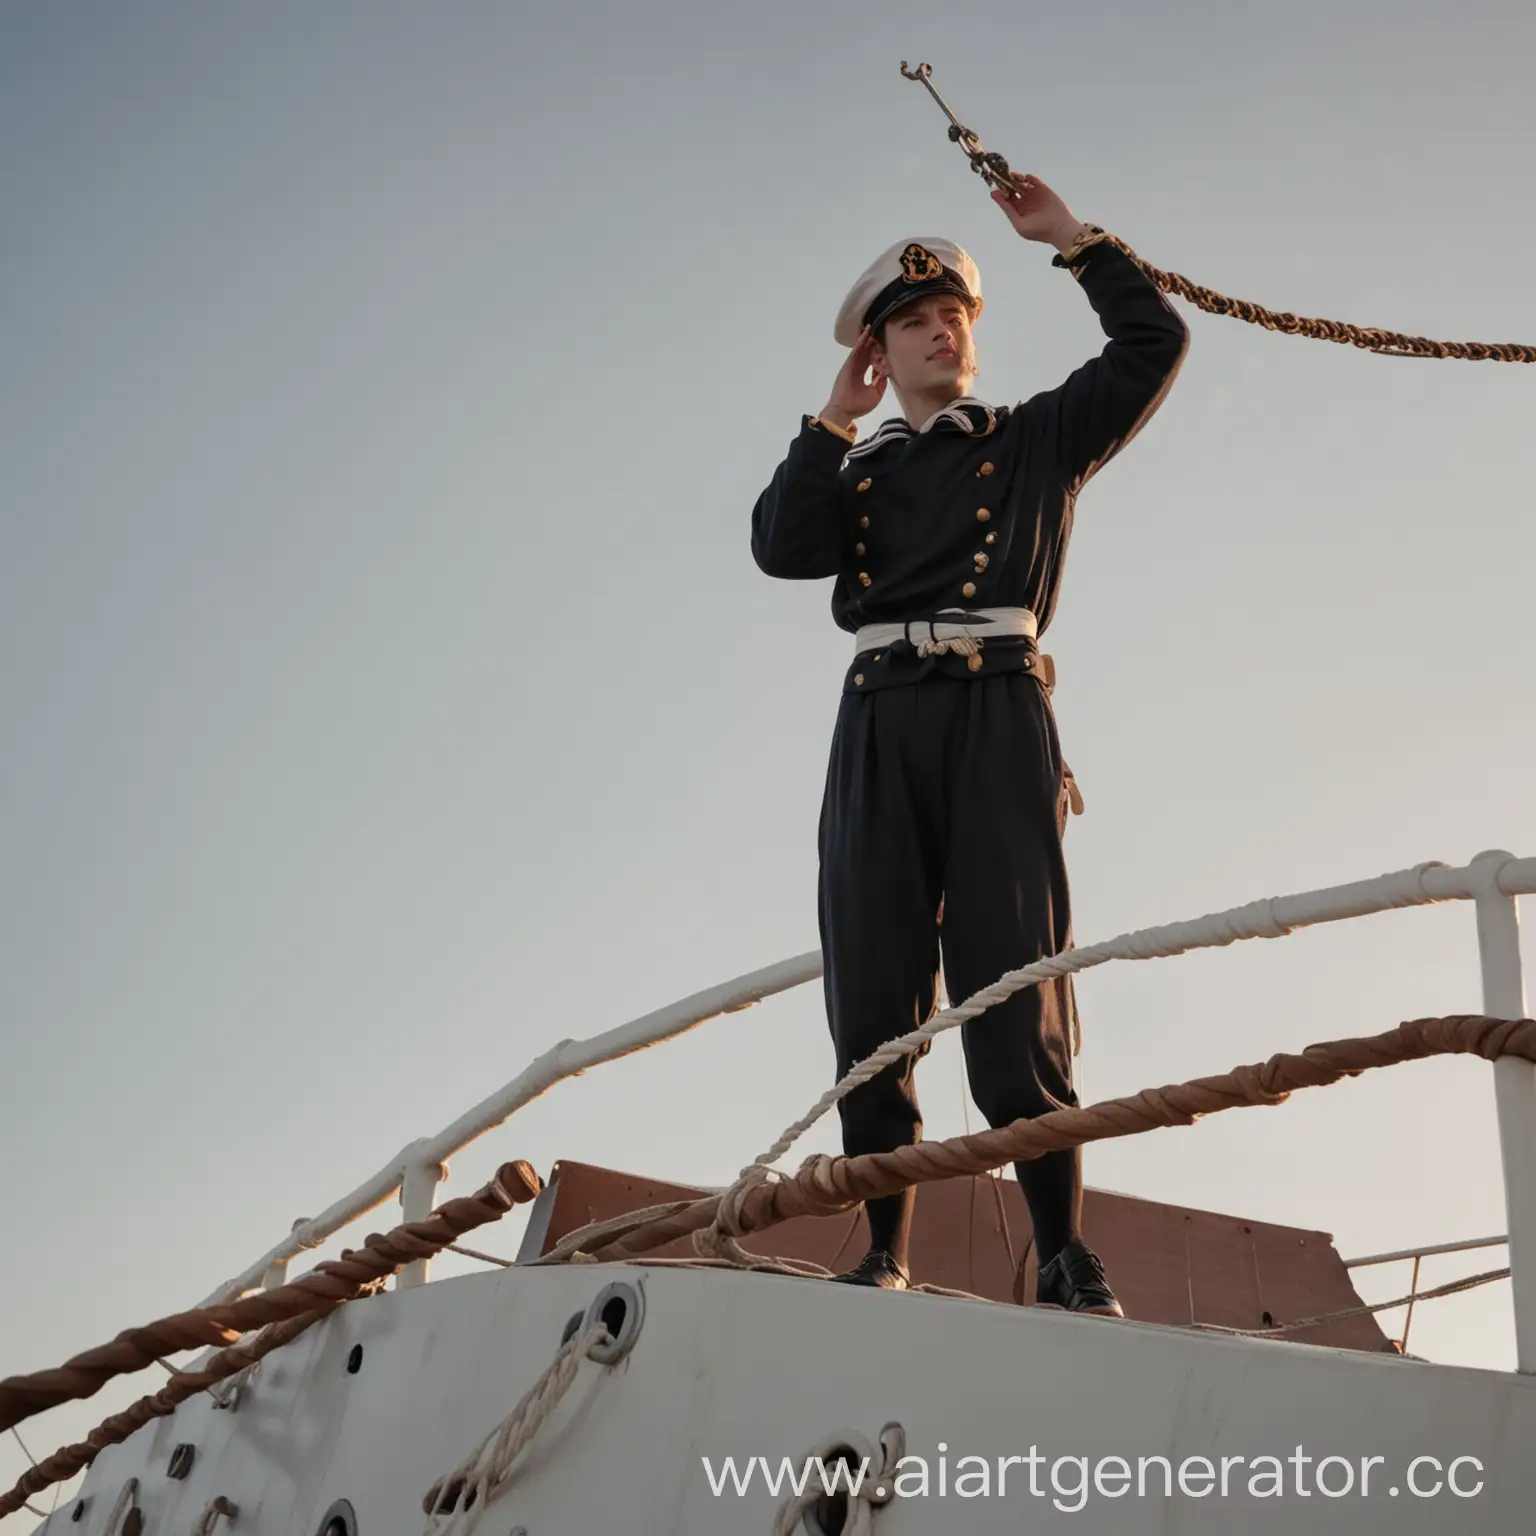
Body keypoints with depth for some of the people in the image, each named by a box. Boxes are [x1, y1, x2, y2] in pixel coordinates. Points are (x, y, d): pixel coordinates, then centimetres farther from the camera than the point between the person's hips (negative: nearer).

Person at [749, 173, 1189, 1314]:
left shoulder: (1038, 439, 22)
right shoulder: (856, 471, 25)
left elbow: (1156, 344, 13)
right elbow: (781, 548, 6)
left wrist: (1069, 236, 15)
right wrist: (835, 417, 12)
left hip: (998, 713, -2)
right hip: (881, 720, 2)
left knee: (1012, 988, -11)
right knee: (873, 1001, -4)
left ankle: (1066, 1257, -9)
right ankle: (884, 1261, -2)